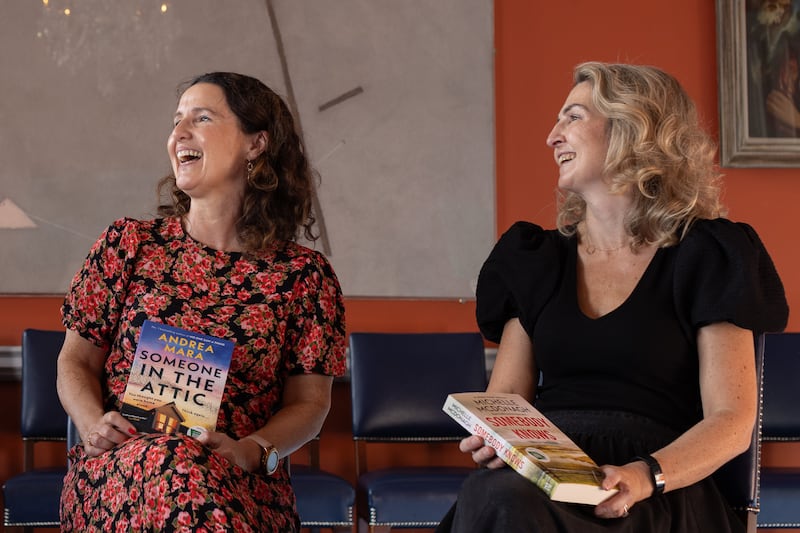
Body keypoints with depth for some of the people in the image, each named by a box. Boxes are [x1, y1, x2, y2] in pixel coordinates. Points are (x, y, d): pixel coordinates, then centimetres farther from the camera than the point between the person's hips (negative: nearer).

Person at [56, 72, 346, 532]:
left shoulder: (303, 274, 7)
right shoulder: (129, 243, 11)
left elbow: (309, 401, 7)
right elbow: (76, 361, 14)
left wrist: (251, 451, -13)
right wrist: (93, 425, -7)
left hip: (242, 486, 0)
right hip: (117, 472, 1)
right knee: (177, 461, -36)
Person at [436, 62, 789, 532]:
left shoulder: (705, 256, 5)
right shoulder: (538, 259, 19)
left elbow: (732, 422, -3)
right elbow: (505, 396, 14)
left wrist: (646, 476, -21)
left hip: (658, 491, -4)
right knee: (491, 495, -34)